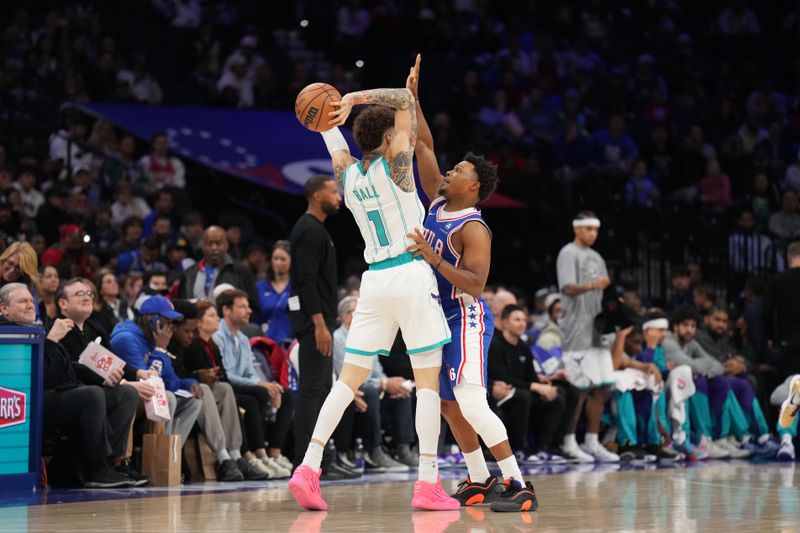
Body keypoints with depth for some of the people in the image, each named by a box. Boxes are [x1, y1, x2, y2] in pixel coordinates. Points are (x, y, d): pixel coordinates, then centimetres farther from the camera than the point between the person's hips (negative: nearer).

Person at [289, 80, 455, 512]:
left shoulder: (348, 176, 9)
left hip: (374, 282, 6)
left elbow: (337, 148, 33)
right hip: (412, 275, -5)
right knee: (428, 382, 0)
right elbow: (405, 99, -2)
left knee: (348, 380, 7)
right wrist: (355, 99, -1)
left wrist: (331, 118, 36)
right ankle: (428, 484, -3)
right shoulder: (394, 165, -6)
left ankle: (308, 468, -4)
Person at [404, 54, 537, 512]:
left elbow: (475, 285, -25)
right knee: (450, 405, 13)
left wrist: (434, 259, -33)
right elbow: (424, 146, 12)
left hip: (467, 318, -9)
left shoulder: (473, 229, -16)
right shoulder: (438, 202, 7)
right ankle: (480, 481, 23)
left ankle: (519, 485, -19)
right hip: (441, 317, 9)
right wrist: (412, 97, 8)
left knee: (470, 401, -19)